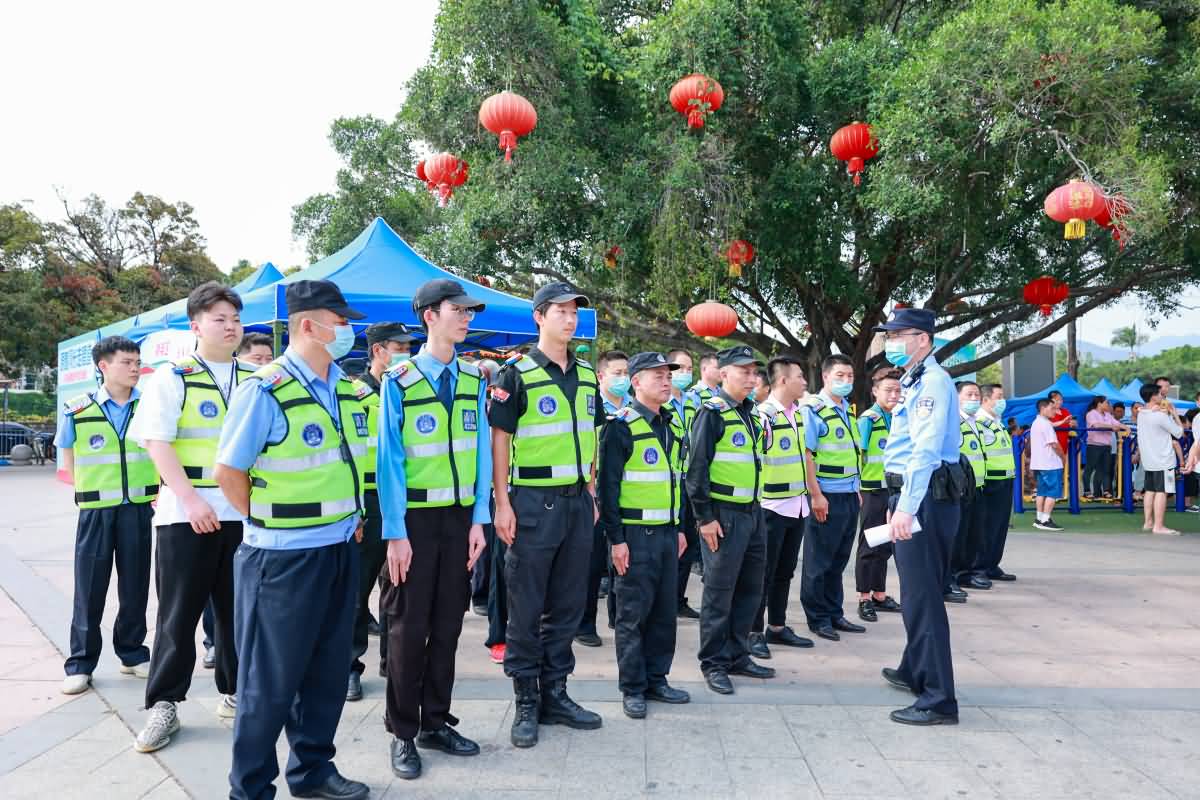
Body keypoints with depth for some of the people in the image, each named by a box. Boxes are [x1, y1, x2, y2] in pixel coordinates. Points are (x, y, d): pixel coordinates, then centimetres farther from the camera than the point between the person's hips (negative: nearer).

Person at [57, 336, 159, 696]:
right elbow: (67, 455, 10)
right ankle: (80, 663, 13)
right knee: (90, 587, 2)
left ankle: (132, 653, 22)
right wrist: (87, 493, 5)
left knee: (135, 585, 8)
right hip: (96, 510, -1)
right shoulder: (77, 410, -3)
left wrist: (157, 491, 5)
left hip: (138, 507, 1)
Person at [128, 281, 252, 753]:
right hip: (185, 511, -3)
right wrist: (192, 500, -18)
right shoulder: (171, 377, -1)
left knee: (237, 607, 11)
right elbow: (157, 444, -9)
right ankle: (163, 704, 15)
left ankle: (235, 692, 24)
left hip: (243, 511, 3)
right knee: (179, 611, 3)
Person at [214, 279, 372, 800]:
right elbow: (228, 472, -11)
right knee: (271, 680, 6)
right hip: (284, 557, -7)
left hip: (342, 549, 7)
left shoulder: (348, 391, 7)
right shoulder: (265, 391, -14)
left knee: (328, 670, 16)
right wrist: (269, 524, -3)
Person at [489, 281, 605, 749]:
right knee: (526, 607, 4)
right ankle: (526, 702, 16)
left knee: (567, 605, 12)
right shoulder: (518, 374, -7)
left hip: (577, 501, 6)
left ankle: (555, 695, 25)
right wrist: (502, 504, -13)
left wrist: (592, 493, 13)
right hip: (534, 502, -6)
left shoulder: (587, 375, 11)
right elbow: (499, 439, -8)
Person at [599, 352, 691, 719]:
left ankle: (656, 679, 26)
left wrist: (680, 527, 18)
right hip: (635, 534, -7)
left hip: (667, 532, 7)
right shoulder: (621, 425, -11)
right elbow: (608, 484, -13)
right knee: (633, 613, 2)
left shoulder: (673, 424, 12)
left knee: (664, 610, 12)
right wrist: (616, 537, -15)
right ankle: (632, 688, 15)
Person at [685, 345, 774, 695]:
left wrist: (756, 509, 20)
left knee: (750, 588, 14)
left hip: (752, 512, 8)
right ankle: (714, 663, 13)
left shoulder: (749, 413, 14)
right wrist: (705, 517, -18)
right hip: (723, 515, -8)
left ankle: (738, 656, 27)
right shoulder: (712, 413, -11)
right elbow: (697, 468, -16)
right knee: (719, 591, 1)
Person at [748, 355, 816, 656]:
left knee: (785, 571, 15)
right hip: (772, 507, -8)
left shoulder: (798, 414, 11)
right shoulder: (763, 415, -15)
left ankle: (777, 627, 27)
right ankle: (753, 632, 10)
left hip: (797, 505, 8)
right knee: (764, 573, 0)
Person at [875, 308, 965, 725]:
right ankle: (915, 672, 38)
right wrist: (899, 503, 23)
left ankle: (938, 700, -1)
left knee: (923, 597, -7)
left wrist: (907, 507, -33)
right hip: (913, 499, 11)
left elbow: (926, 450, -27)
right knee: (916, 592, 22)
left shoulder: (933, 382, -15)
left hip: (926, 500, -11)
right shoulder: (914, 382, 18)